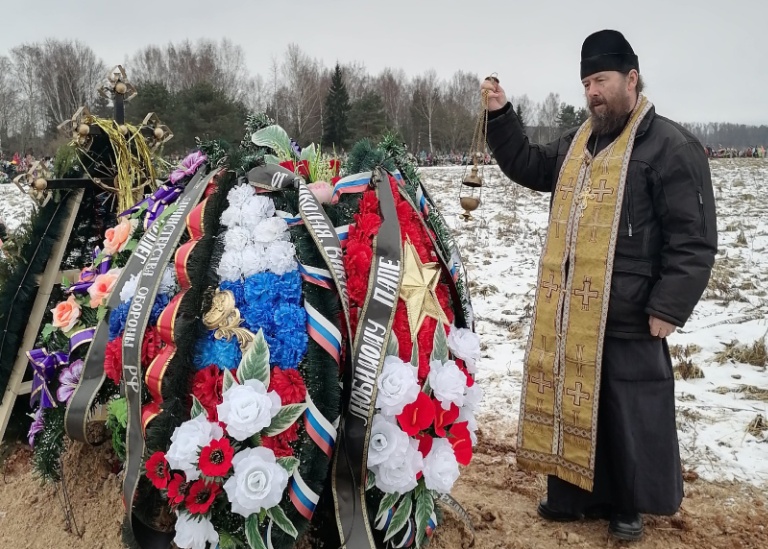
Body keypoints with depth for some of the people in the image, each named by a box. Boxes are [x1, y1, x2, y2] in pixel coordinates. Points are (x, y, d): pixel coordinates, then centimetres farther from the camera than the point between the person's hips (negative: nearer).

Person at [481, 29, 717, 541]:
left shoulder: (671, 146, -11)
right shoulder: (578, 143, 13)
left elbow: (694, 240, -14)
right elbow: (529, 166, 22)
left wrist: (668, 308, -17)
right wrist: (501, 115, 8)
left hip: (629, 320, -7)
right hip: (569, 315, 7)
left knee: (631, 415, 8)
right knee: (571, 403, 16)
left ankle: (630, 506, 27)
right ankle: (575, 494, 33)